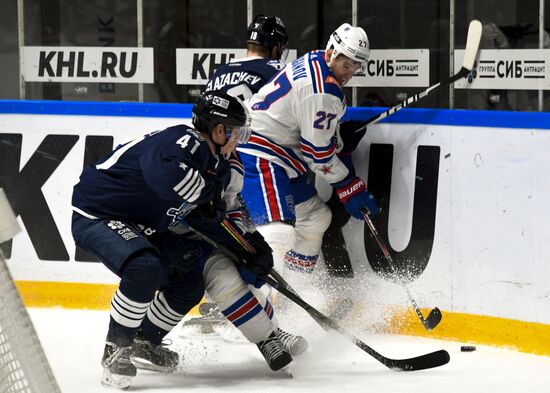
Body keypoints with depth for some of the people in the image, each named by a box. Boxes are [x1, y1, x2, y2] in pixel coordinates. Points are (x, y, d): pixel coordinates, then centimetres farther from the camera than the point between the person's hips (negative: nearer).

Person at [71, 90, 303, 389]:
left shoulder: (216, 166, 5)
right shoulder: (186, 142, -26)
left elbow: (221, 217, 13)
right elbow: (164, 171, -48)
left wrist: (250, 245, -2)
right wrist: (207, 191, -31)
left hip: (142, 226, 10)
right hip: (95, 216, -10)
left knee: (189, 281, 9)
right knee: (145, 268, -33)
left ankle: (143, 343, 26)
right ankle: (116, 350, -17)